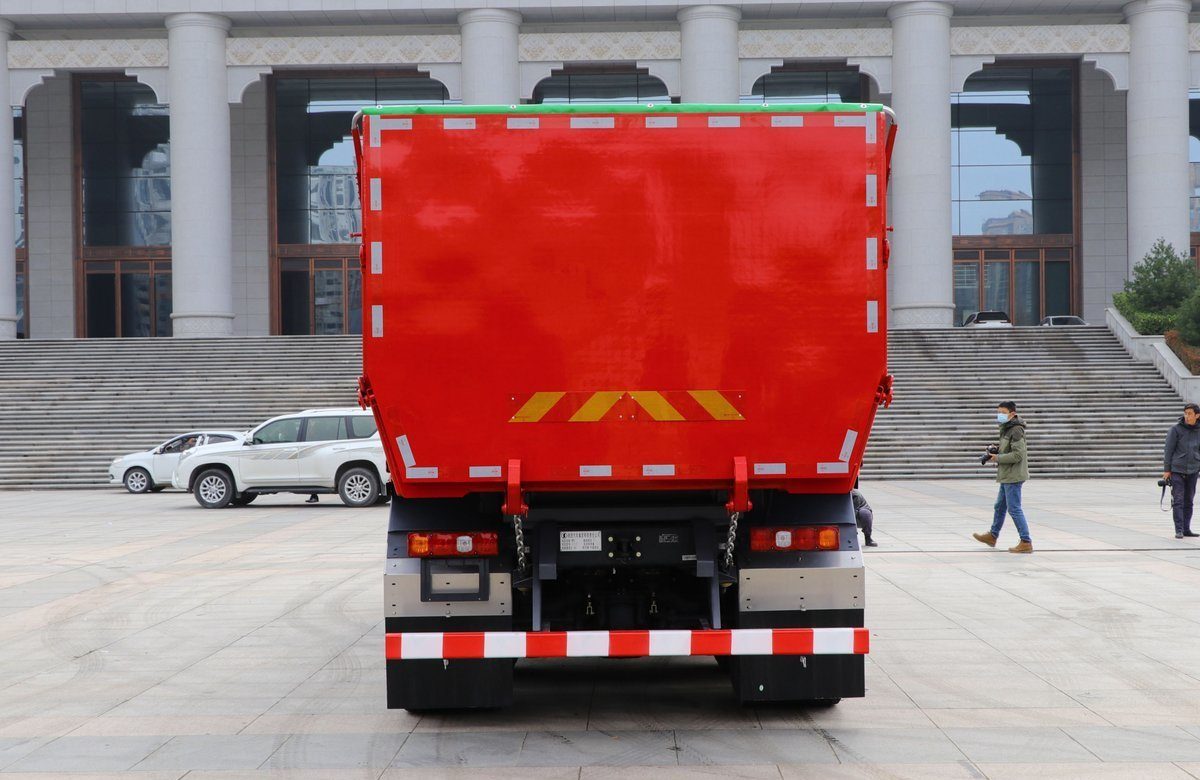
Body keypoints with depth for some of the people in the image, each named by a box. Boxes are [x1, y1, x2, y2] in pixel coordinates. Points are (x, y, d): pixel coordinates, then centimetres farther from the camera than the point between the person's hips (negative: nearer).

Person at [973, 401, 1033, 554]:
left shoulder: (1016, 431, -18)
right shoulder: (1006, 429, 14)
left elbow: (1018, 454, -24)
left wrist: (998, 458, -16)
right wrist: (996, 451, 6)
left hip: (1013, 477, -10)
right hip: (1007, 476, 10)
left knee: (1014, 509, -7)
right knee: (1000, 506, 21)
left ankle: (1026, 543, -4)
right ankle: (992, 536, 35)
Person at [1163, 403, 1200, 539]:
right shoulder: (1176, 429, -6)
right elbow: (1168, 450, -4)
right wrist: (1166, 470, -5)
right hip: (1177, 470, -4)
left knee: (1189, 501, 9)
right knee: (1178, 501, -6)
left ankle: (1186, 529, 16)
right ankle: (1179, 530, -5)